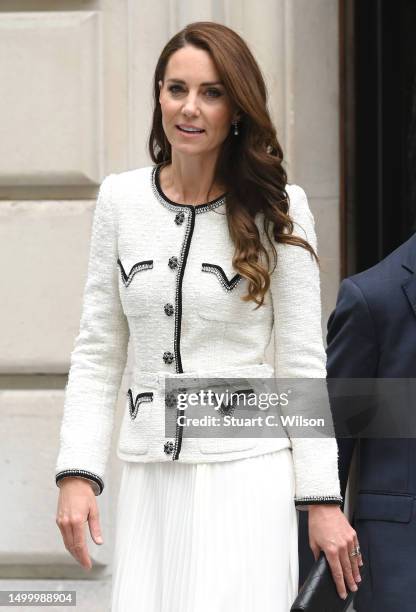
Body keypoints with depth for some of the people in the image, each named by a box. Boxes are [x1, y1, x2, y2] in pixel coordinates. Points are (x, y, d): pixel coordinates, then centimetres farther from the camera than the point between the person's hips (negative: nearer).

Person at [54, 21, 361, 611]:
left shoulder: (276, 209, -2)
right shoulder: (120, 199, 5)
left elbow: (301, 363, -1)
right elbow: (97, 351, 8)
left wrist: (323, 500, -4)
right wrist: (77, 473, -2)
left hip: (246, 474, -3)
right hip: (149, 478, 3)